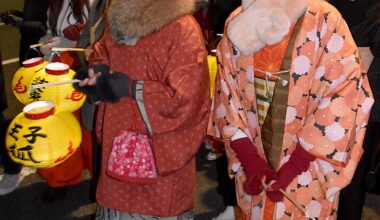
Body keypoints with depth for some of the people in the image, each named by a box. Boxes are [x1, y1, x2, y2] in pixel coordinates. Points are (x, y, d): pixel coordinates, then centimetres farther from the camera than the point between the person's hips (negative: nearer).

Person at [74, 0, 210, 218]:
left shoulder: (183, 30, -21)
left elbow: (185, 97, -26)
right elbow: (103, 51, 20)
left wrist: (131, 88, -23)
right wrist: (97, 70, -3)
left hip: (160, 145, -7)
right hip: (119, 135, 7)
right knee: (119, 196, 24)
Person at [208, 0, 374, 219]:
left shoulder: (325, 21, -15)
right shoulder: (238, 23, -3)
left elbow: (346, 98, -17)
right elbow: (226, 91, -1)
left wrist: (294, 166, -17)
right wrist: (249, 159, -9)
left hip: (307, 167, -3)